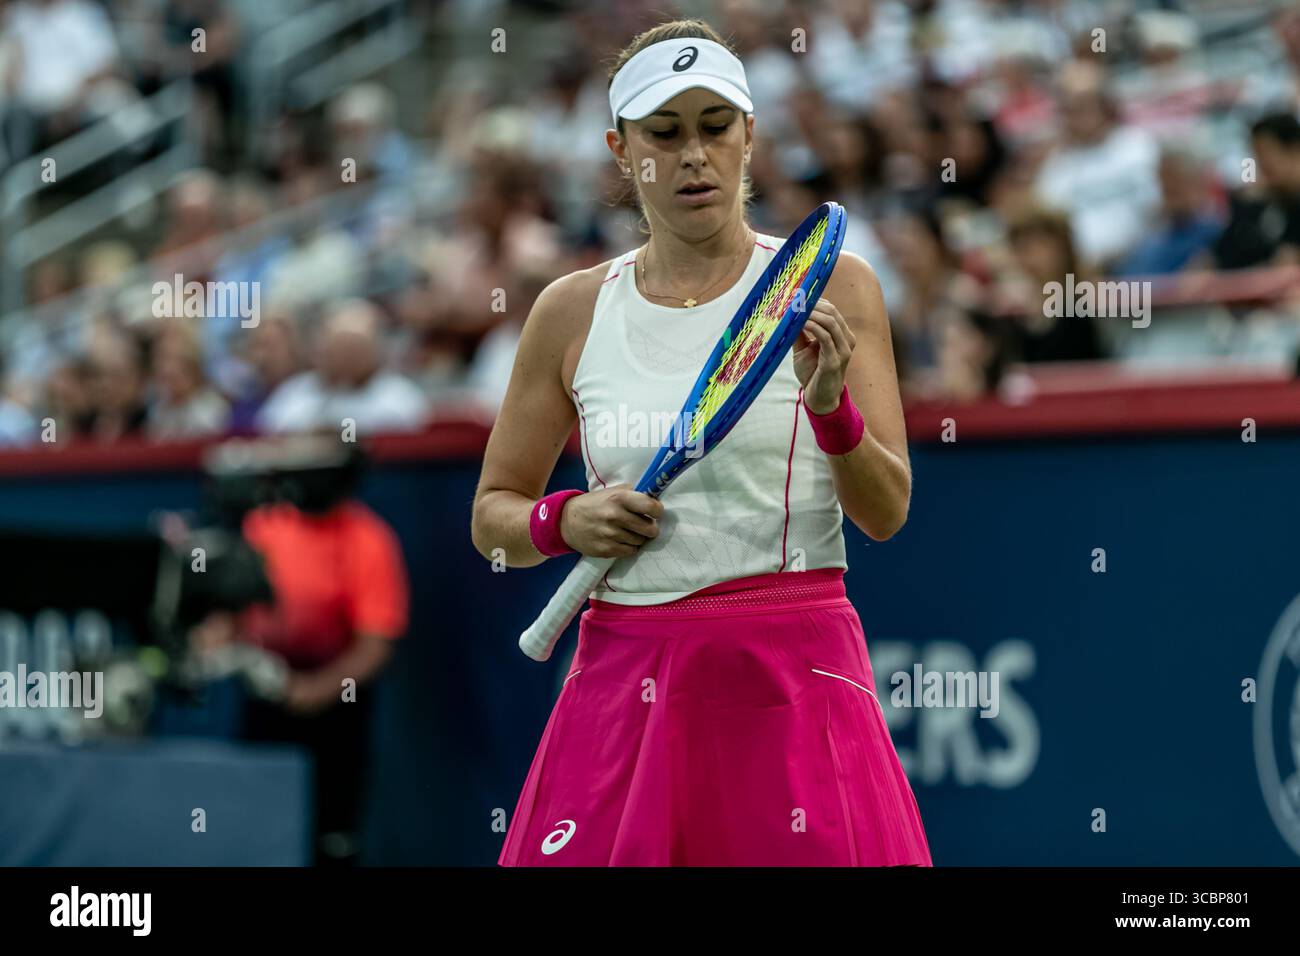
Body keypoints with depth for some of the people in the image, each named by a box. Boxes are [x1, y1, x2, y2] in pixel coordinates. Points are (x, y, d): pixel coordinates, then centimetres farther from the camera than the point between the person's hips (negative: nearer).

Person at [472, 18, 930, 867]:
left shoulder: (830, 287, 2)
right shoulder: (572, 312, 8)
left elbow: (886, 513, -5)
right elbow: (493, 514, 16)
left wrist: (830, 407, -23)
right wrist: (564, 521, -5)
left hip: (794, 675, -2)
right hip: (625, 680, 2)